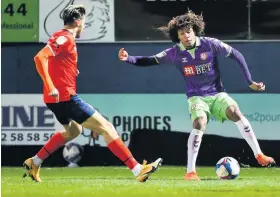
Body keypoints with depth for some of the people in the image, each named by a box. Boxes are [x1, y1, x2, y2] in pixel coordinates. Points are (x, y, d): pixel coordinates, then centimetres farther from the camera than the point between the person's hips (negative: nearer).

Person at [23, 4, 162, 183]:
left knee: (73, 131, 33)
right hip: (66, 96, -11)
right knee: (106, 127, -8)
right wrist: (50, 87, -30)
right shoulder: (65, 38, -13)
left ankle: (34, 163, 32)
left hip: (57, 99, 11)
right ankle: (138, 170, -9)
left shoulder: (65, 38, 16)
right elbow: (40, 58, -26)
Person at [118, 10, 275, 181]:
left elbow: (236, 55, -1)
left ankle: (259, 156, -19)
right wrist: (128, 58, -20)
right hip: (197, 97, 0)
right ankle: (190, 172, -23)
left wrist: (250, 82, -1)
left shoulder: (210, 44, -9)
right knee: (200, 123, -29)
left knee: (234, 111, -27)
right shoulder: (175, 53, -7)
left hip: (217, 93, 0)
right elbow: (148, 61, -2)